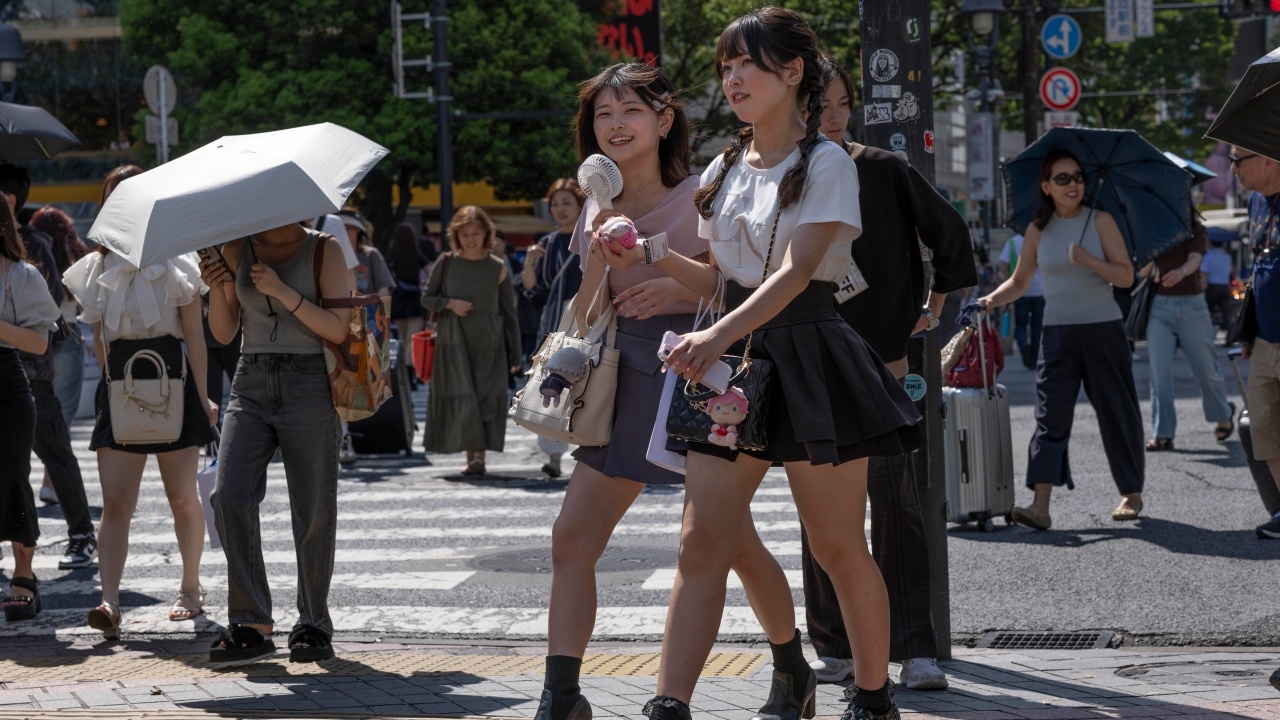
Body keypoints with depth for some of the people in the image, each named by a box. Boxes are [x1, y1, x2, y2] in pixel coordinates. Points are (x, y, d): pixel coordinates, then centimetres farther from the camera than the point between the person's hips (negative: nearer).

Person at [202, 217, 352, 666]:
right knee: (229, 495, -14)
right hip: (251, 388, 3)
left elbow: (338, 329, -8)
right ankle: (251, 622, -10)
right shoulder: (237, 248, 10)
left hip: (309, 387, -3)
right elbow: (223, 333, 10)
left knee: (314, 510, -2)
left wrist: (283, 292, -16)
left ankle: (314, 623, 13)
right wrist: (216, 289, -8)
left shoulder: (324, 250, 0)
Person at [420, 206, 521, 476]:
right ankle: (471, 455, 4)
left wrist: (515, 354, 3)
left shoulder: (497, 269, 1)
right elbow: (426, 298, 9)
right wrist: (450, 304, -12)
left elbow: (509, 313, 5)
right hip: (454, 342, 0)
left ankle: (479, 456, -8)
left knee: (487, 397, -8)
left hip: (488, 344, 0)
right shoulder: (446, 263, 2)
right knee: (462, 397, -3)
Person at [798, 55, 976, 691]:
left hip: (879, 359, -2)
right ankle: (834, 647, 12)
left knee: (894, 500, -8)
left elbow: (948, 228, 13)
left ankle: (915, 650, -6)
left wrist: (935, 305, 14)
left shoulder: (882, 171, 1)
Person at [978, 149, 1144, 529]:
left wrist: (1087, 260, -20)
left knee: (1116, 412, 5)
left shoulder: (1100, 220, -1)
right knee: (1050, 414, -9)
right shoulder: (1039, 229, 7)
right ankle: (1041, 504, -17)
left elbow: (1126, 276, -7)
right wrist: (992, 300, -2)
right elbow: (1019, 282, 16)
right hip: (1057, 331, 2)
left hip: (1103, 329, -2)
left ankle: (1132, 494, 20)